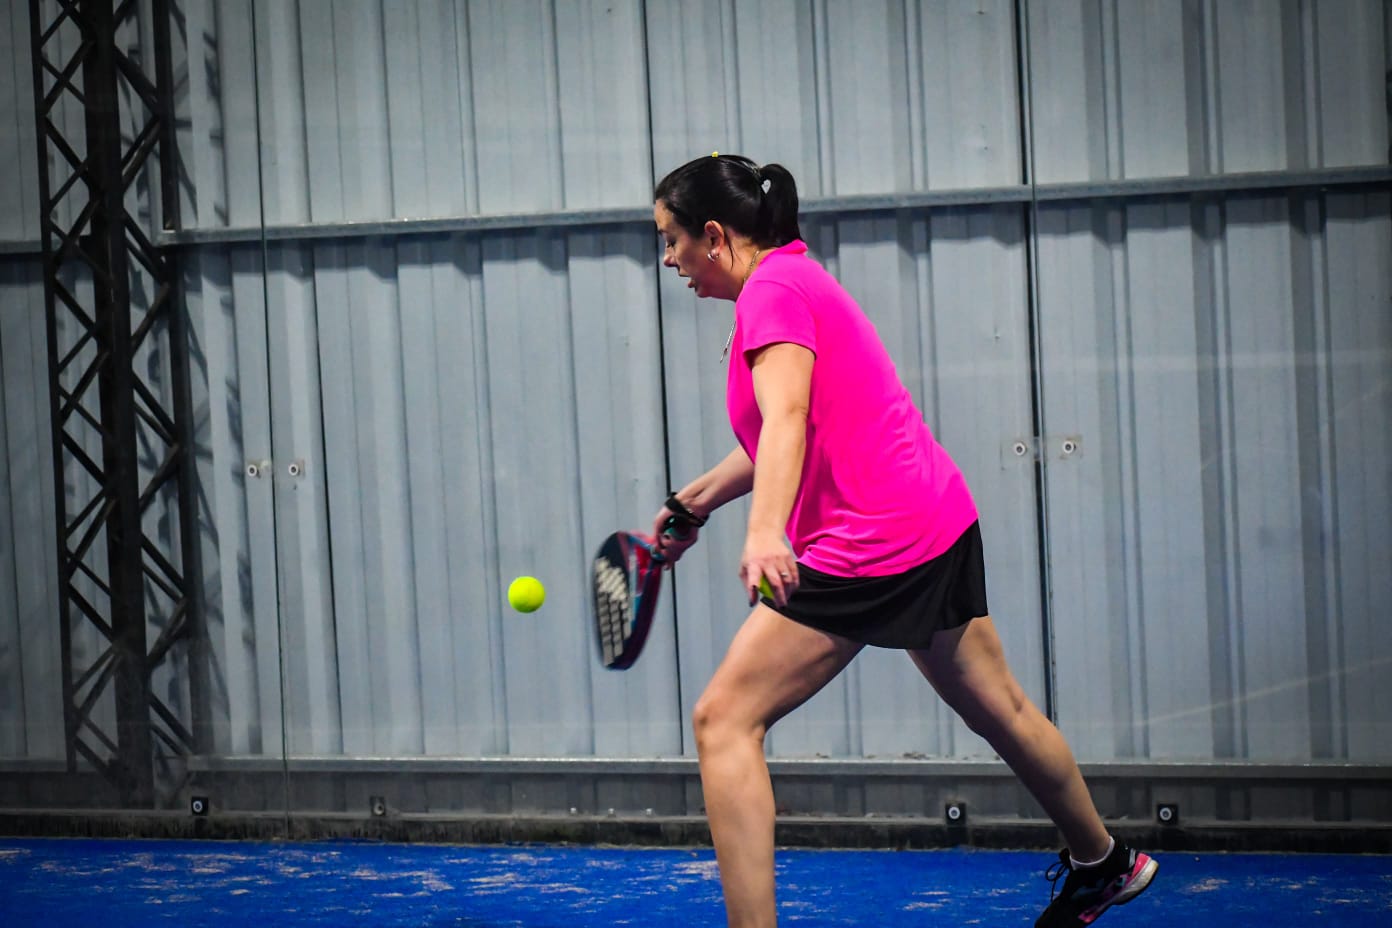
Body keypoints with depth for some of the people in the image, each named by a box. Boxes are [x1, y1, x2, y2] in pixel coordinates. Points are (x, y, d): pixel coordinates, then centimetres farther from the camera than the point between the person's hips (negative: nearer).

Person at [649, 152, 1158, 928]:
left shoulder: (775, 289, -12)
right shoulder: (798, 278, 18)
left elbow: (786, 418, -29)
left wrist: (765, 533, -42)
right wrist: (695, 501, 22)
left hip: (871, 544, -11)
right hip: (942, 519, 11)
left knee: (725, 720, -12)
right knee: (999, 710, 26)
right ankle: (1103, 864, 42)